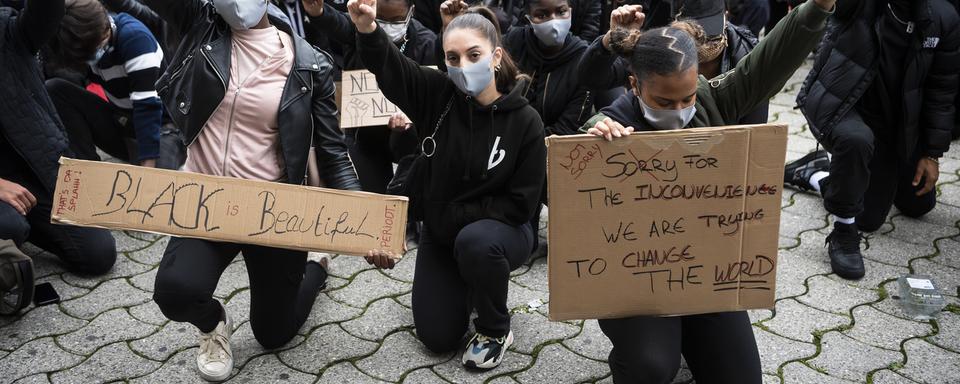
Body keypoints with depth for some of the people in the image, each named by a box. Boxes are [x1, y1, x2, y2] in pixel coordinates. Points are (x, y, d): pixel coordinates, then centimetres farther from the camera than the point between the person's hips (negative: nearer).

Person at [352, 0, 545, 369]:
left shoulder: (525, 120, -18)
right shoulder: (439, 95, -12)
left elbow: (521, 203, -17)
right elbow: (387, 65, -29)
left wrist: (454, 215, -20)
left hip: (501, 229, -3)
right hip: (441, 231, 3)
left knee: (475, 242, -39)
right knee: (437, 337, 2)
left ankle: (496, 331, -11)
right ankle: (466, 286, 35)